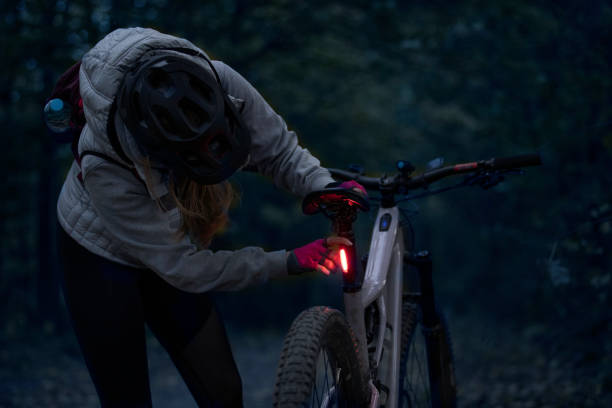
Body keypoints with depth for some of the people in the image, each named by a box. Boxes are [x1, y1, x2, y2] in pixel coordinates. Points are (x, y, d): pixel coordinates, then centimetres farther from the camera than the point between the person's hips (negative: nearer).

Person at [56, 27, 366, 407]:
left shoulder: (219, 84, -30)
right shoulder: (105, 168, -38)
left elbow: (278, 148, -13)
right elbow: (182, 268, -30)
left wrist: (326, 189, -32)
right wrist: (290, 262, -32)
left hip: (173, 251, 5)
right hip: (103, 260, -5)